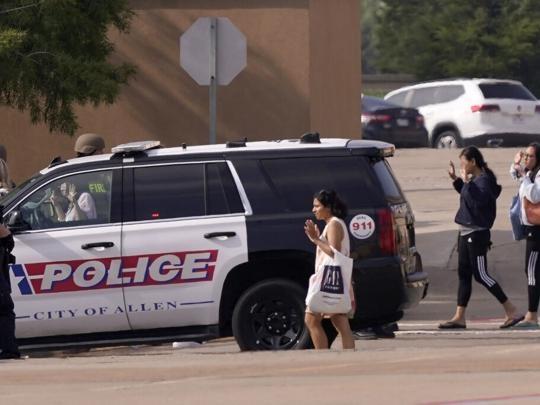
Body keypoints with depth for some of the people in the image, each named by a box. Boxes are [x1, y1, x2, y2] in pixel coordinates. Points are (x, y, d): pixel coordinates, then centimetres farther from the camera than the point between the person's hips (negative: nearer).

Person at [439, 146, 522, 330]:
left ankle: (511, 312, -3)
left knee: (481, 275, -8)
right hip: (466, 233, 10)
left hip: (477, 234, -10)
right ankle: (459, 317, 12)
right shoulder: (474, 180, 12)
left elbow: (478, 201, -30)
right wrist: (456, 180, 21)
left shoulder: (483, 181, -16)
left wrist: (466, 182, -27)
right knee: (464, 274, 9)